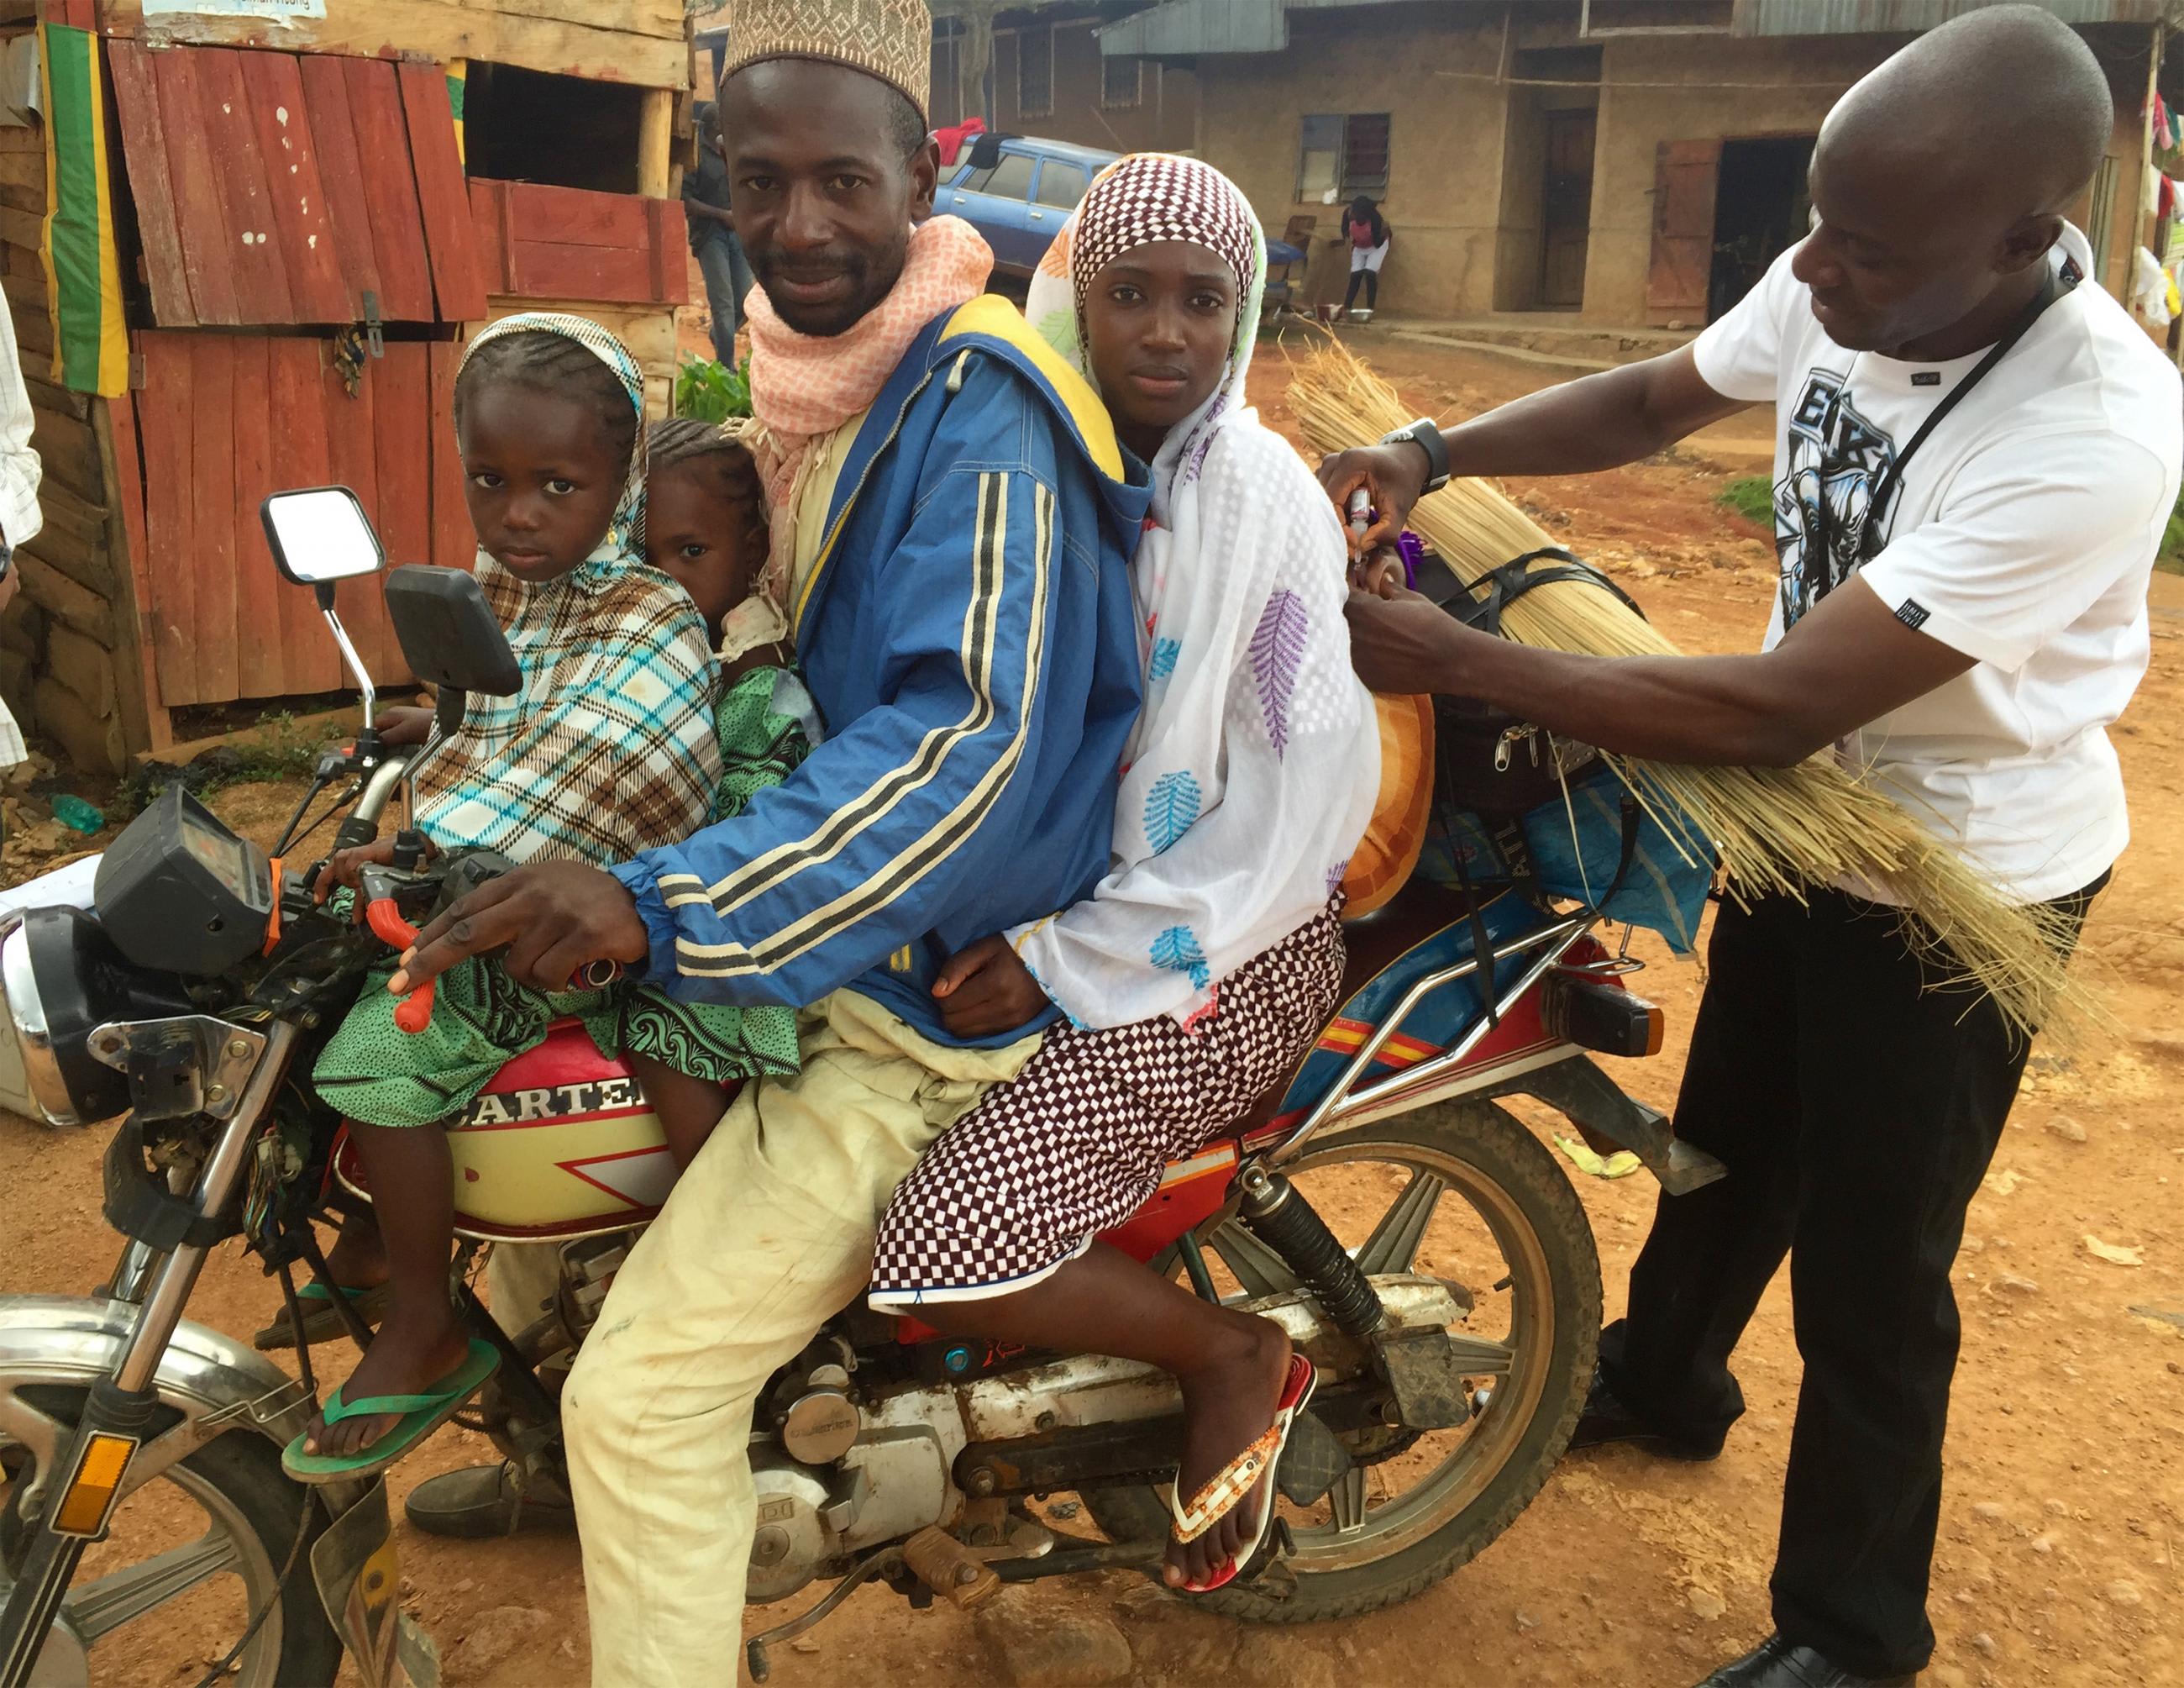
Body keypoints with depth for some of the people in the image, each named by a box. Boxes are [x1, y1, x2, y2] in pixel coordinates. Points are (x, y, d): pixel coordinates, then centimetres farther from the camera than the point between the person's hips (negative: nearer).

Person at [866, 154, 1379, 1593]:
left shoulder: (1255, 494, -14)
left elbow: (1316, 790, -19)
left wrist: (1067, 956, -20)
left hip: (1227, 943, -7)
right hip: (1061, 875, 8)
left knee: (940, 1254, -19)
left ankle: (1232, 1355, 8)